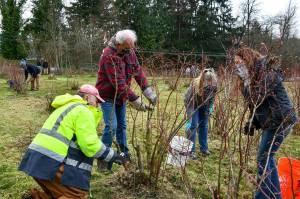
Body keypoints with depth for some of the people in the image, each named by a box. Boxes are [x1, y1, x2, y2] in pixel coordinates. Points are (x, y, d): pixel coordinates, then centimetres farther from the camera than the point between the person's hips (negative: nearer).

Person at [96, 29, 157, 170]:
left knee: (122, 125, 14)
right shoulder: (109, 56, -28)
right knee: (111, 126, -12)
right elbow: (118, 83, -31)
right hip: (108, 95, -7)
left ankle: (125, 153, 28)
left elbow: (138, 71, -6)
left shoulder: (129, 51, -4)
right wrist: (136, 101, -31)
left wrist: (149, 93, -16)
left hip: (121, 95, 7)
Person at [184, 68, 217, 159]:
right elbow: (188, 99, -30)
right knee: (193, 126, -8)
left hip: (204, 106, 4)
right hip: (193, 104, -4)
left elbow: (212, 98, -5)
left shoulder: (214, 85, -24)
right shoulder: (195, 84, -36)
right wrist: (190, 116, -31)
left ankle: (204, 148, 23)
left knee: (204, 125, 8)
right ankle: (191, 150, 0)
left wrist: (208, 109, -8)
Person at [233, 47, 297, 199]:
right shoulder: (253, 77, 12)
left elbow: (256, 99, -22)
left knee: (263, 159, -5)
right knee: (267, 157, 14)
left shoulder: (267, 73, -16)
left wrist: (247, 81, -17)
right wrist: (252, 122, 4)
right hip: (270, 122, 9)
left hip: (280, 121, -9)